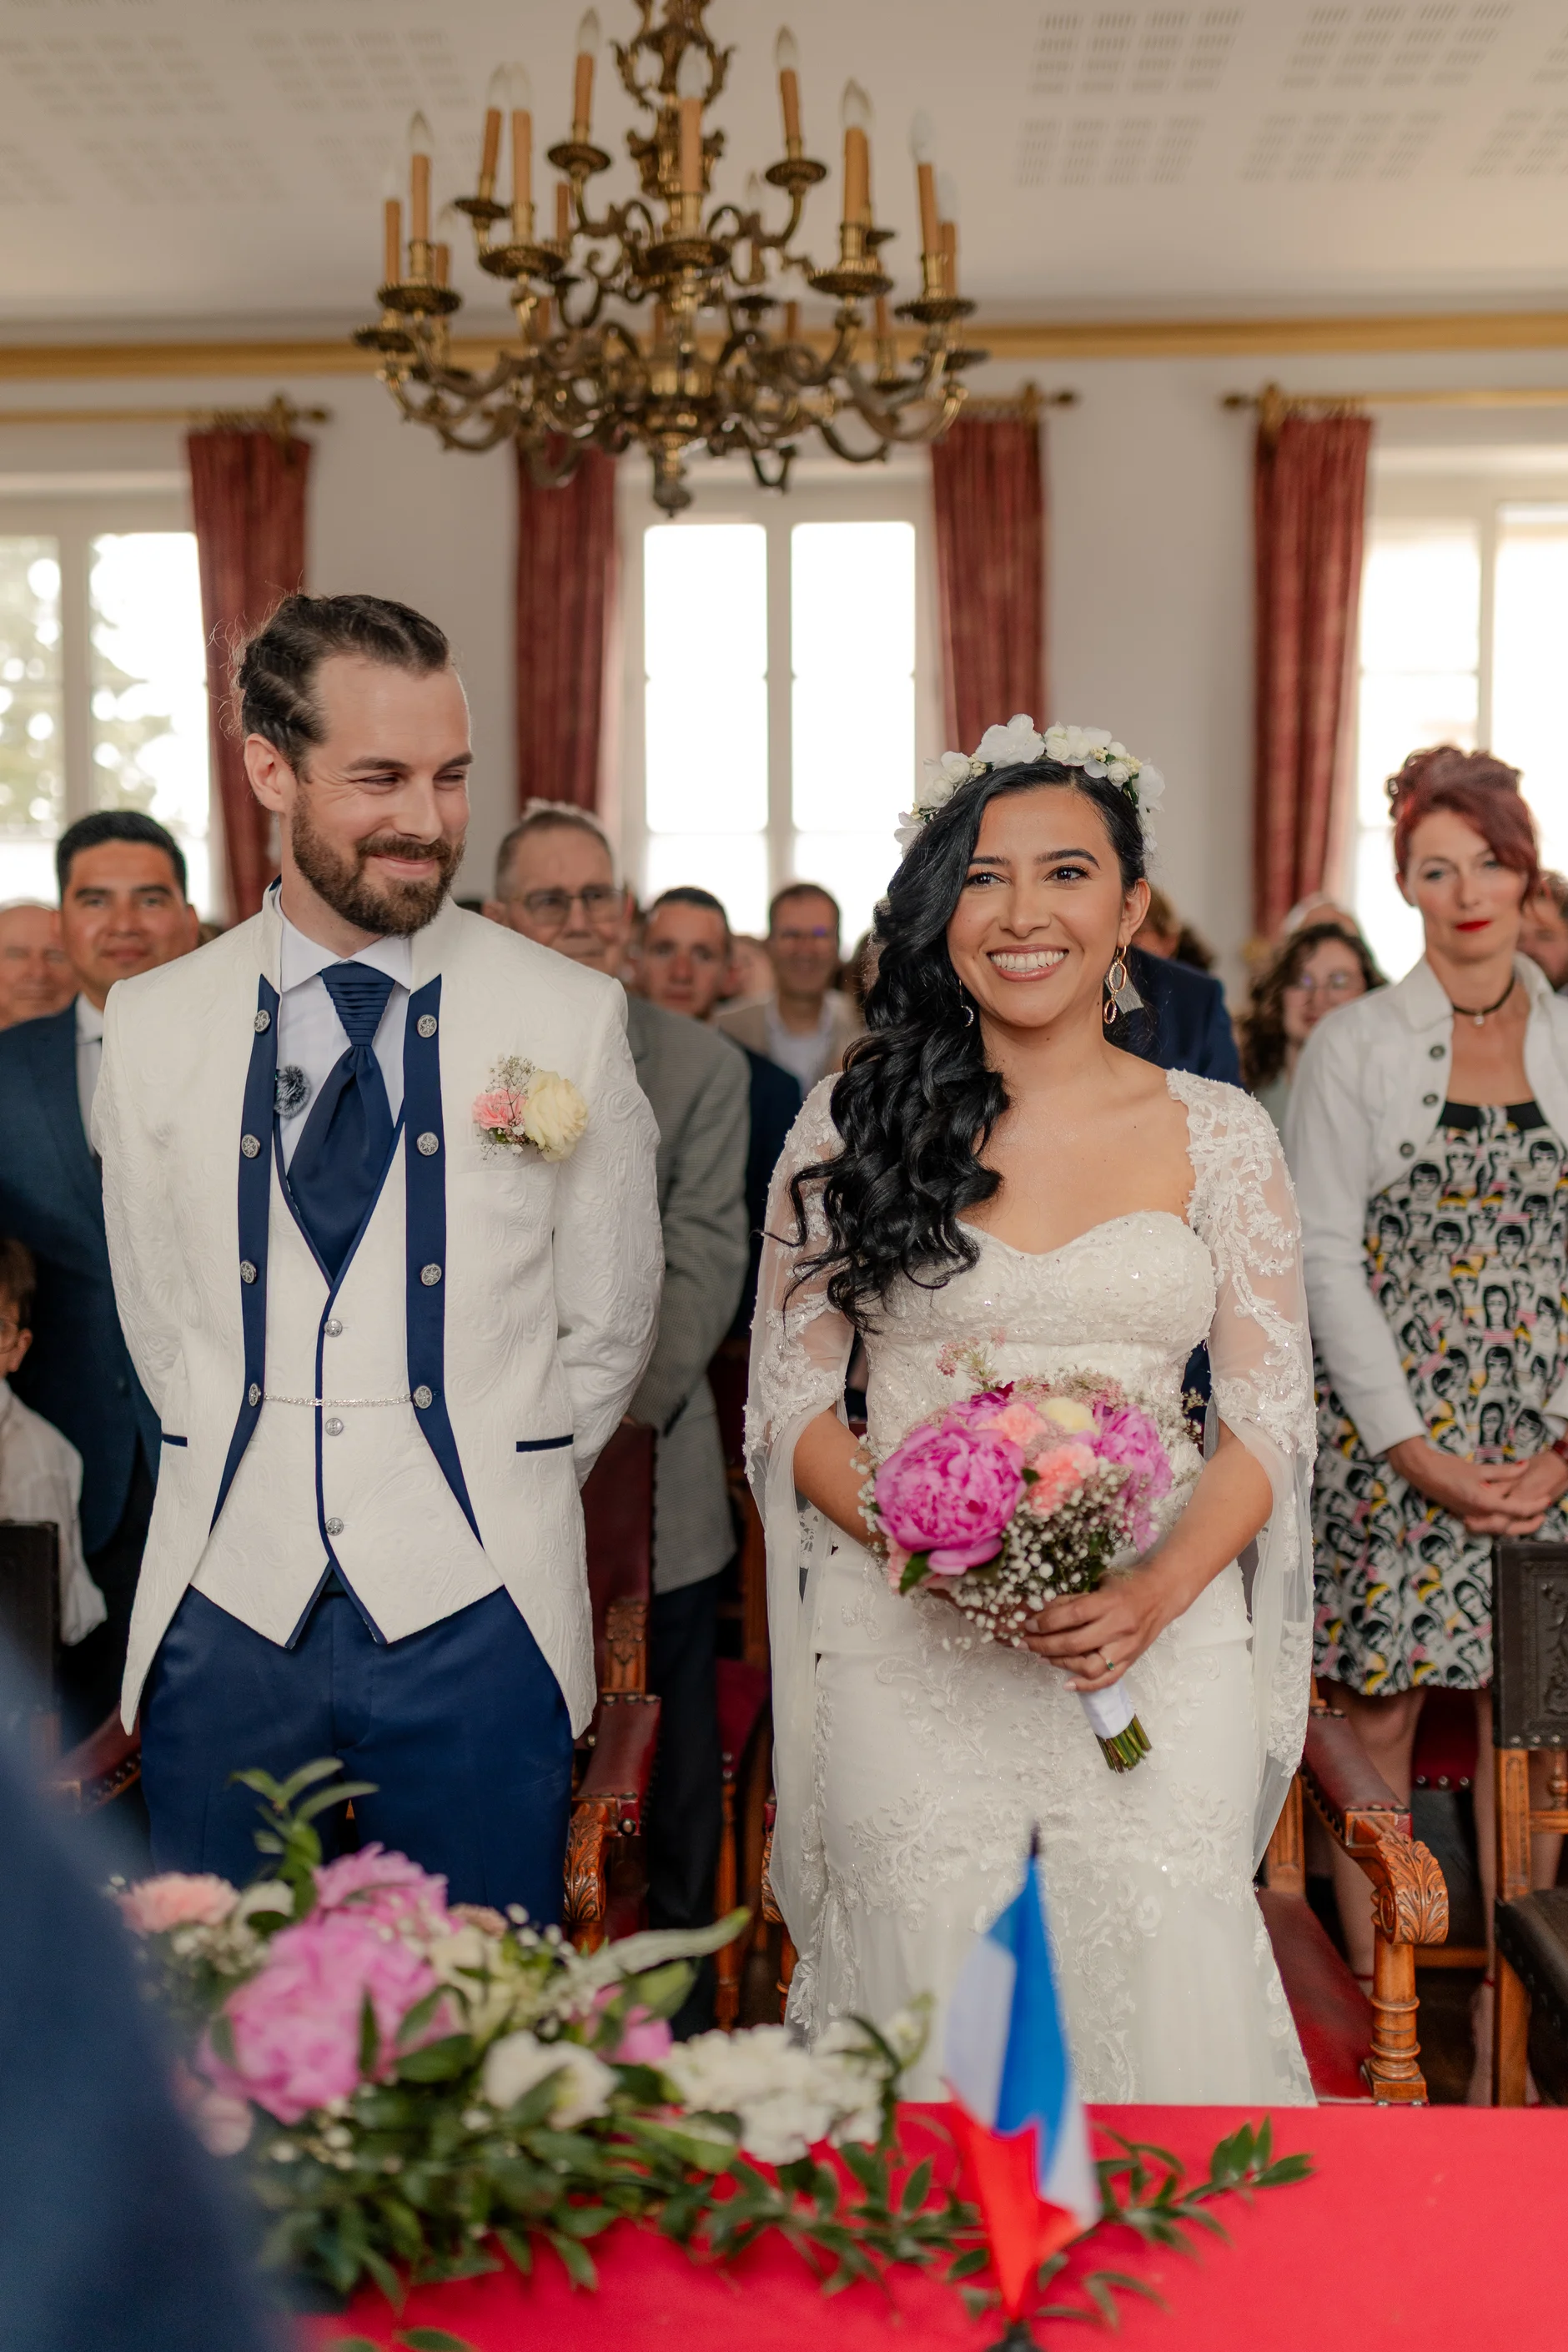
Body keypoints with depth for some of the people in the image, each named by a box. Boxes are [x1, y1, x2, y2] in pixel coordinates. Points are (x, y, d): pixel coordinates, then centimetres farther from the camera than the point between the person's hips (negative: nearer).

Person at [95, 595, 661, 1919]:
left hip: (475, 1624, -1)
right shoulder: (153, 1027, 2)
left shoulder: (572, 1019, -4)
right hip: (228, 1609, 2)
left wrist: (495, 1502, 6)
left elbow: (608, 1330, 4)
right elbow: (161, 1321, 10)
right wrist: (260, 1487, 9)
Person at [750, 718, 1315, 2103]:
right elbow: (790, 1394, 3)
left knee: (1162, 1995, 0)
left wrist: (1158, 1590, -13)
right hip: (905, 1645, 0)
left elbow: (1271, 1415, 4)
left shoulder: (1219, 1134, 4)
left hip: (1154, 1641, 1)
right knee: (929, 2009, 3)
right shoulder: (855, 1122, 3)